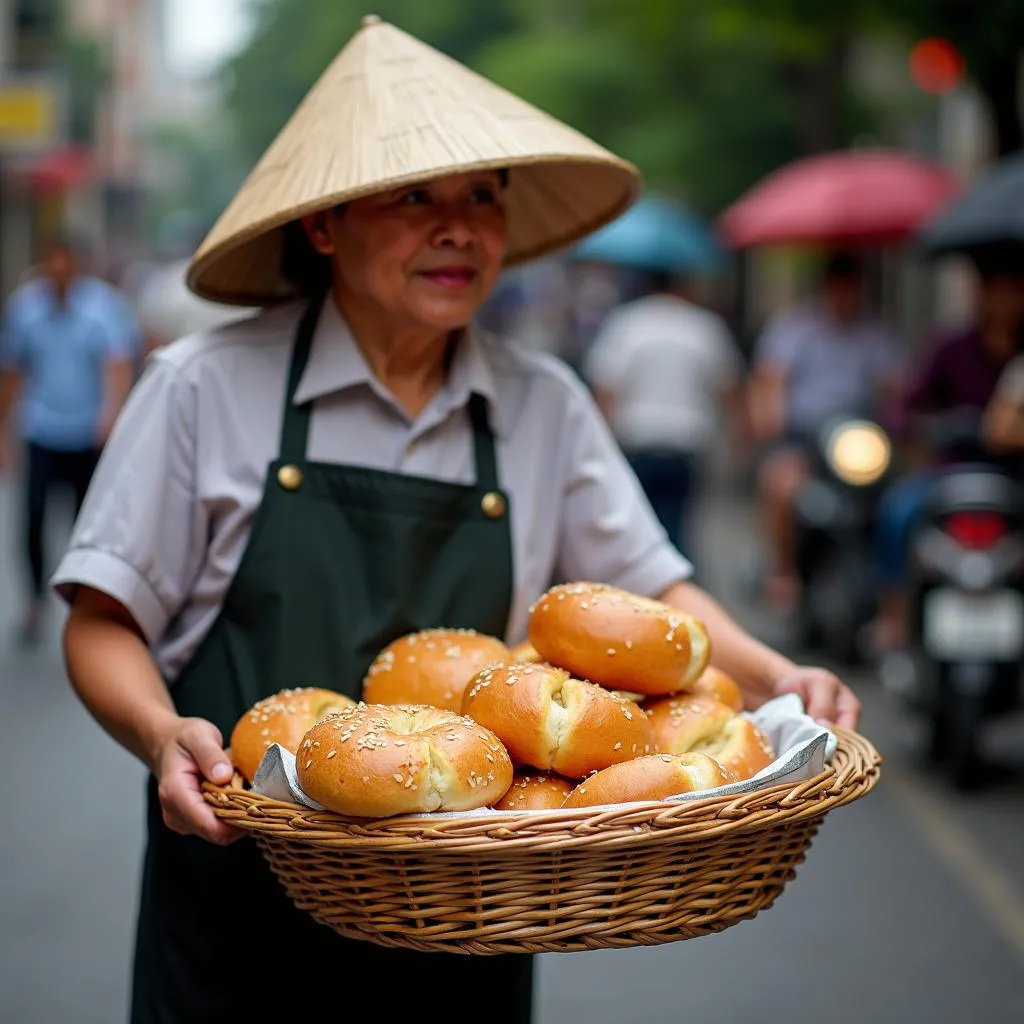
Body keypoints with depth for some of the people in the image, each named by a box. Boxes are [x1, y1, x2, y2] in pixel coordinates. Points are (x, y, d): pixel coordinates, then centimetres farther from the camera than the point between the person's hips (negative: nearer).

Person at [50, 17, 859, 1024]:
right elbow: (103, 625, -4)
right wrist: (163, 736, -22)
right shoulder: (207, 389, -6)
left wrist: (775, 680, -8)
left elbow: (649, 592, 9)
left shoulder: (544, 407, 3)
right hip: (243, 901, -2)